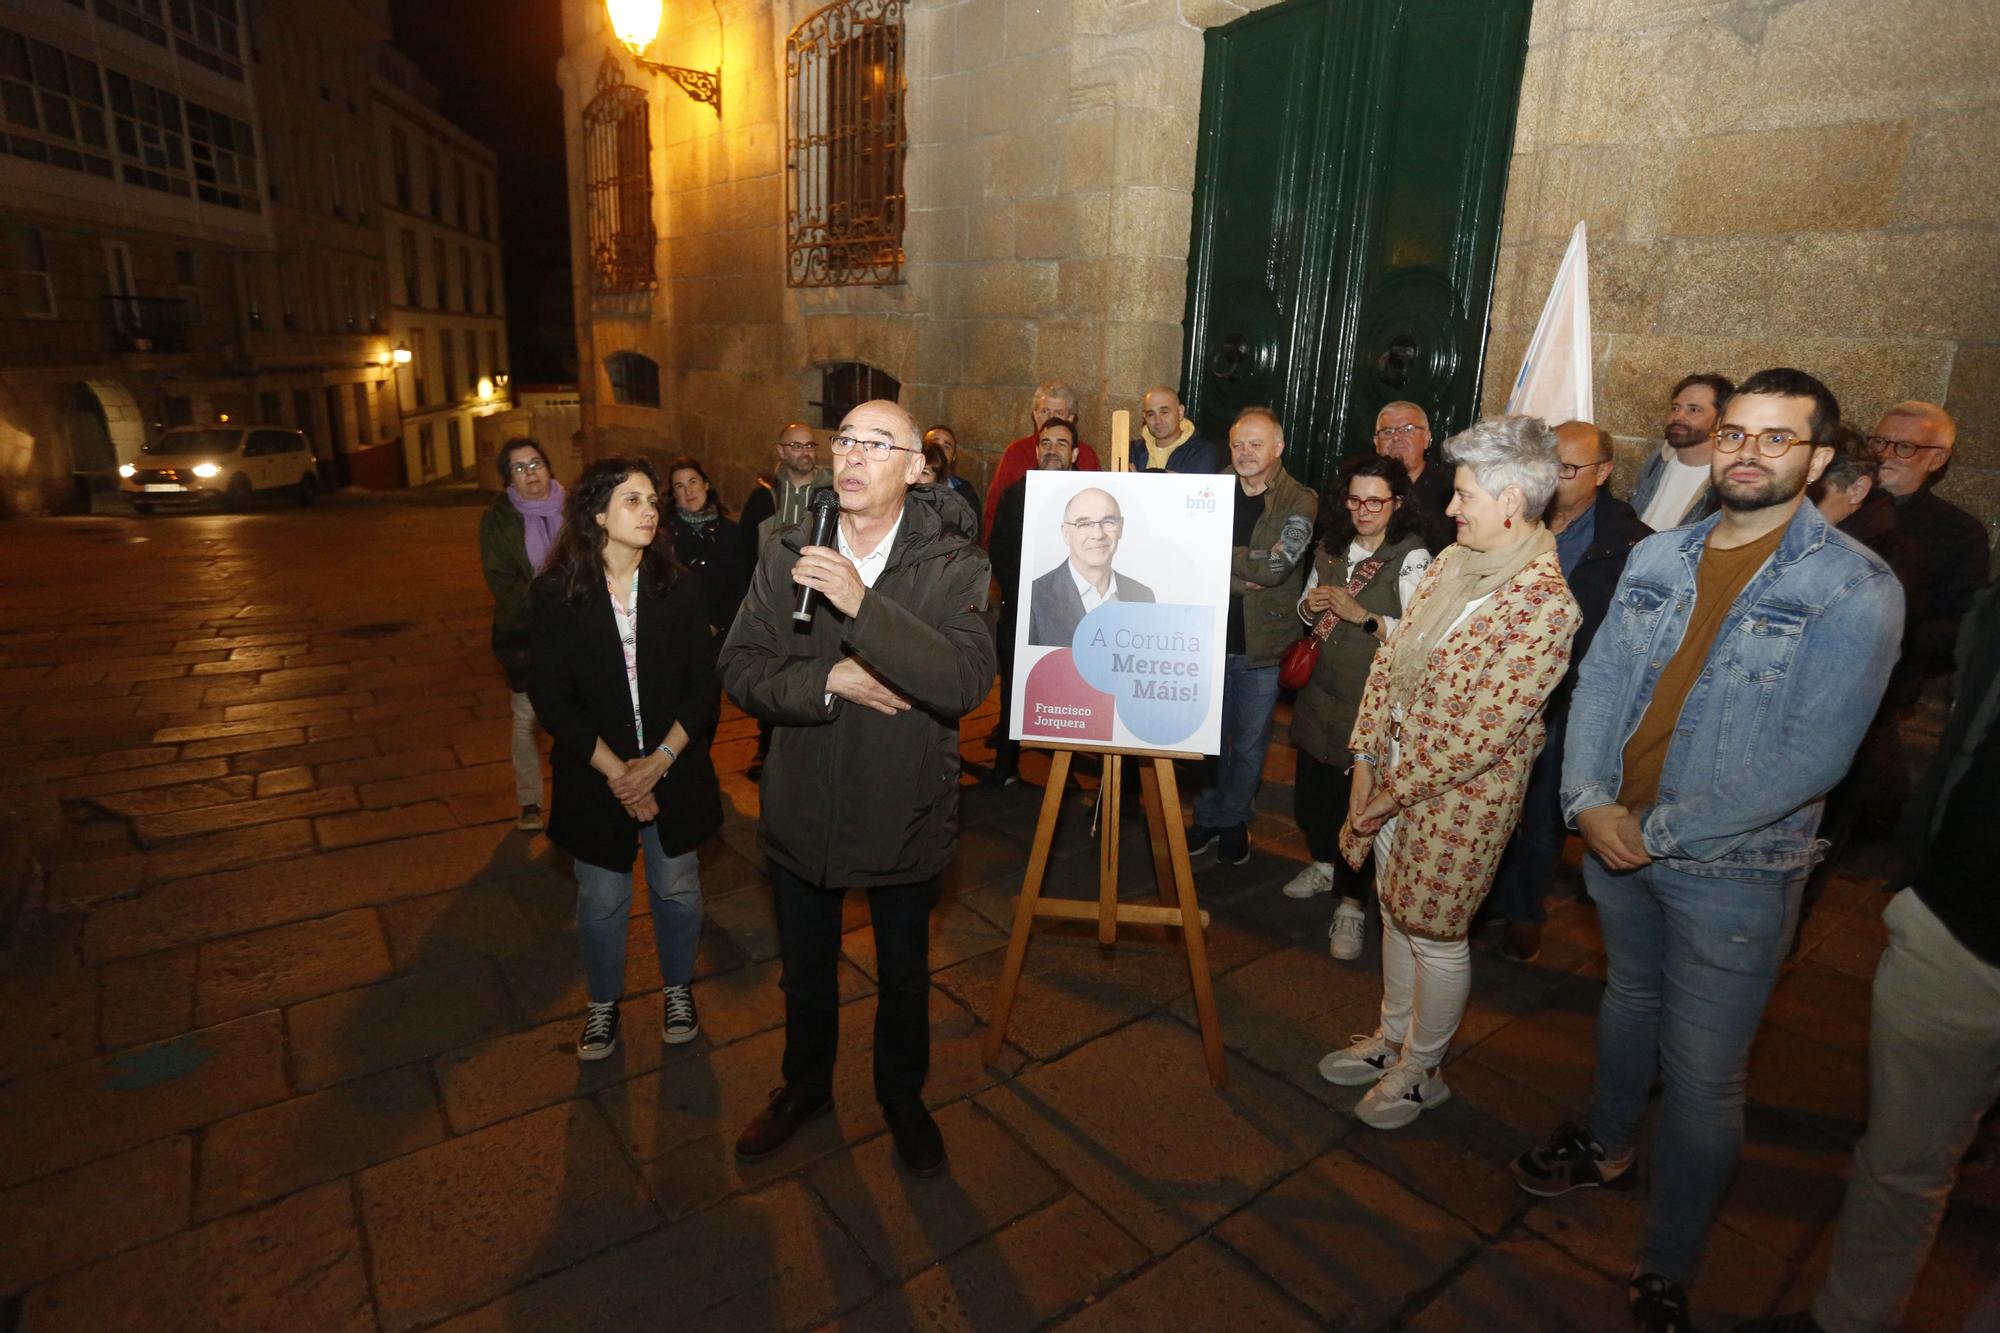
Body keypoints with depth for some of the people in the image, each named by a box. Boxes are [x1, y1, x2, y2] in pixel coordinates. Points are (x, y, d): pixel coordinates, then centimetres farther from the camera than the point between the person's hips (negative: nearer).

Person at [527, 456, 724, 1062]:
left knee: (677, 890, 14)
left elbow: (703, 687, -5)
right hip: (596, 779, -1)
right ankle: (603, 1002, 38)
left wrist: (658, 762, -15)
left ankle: (679, 988, 39)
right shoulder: (556, 596, -8)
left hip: (674, 773, 1)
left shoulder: (681, 590, -5)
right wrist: (617, 772, -15)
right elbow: (551, 699, -9)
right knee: (601, 901, 13)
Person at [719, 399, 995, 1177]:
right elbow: (741, 670, -7)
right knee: (805, 972, 24)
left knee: (904, 974, 21)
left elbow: (967, 682, -29)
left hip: (905, 814, -2)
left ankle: (902, 1095, 48)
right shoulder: (789, 555, -5)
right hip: (802, 811, 3)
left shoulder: (953, 564, -15)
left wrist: (862, 604, -35)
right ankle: (805, 1085, 52)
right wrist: (829, 681, -24)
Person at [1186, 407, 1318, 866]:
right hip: (1209, 637, 2)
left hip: (1261, 645, -2)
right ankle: (1208, 815, 32)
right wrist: (1241, 579, -19)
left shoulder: (1300, 501, -6)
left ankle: (1233, 818, 33)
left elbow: (1275, 566, -19)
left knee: (1249, 744, 13)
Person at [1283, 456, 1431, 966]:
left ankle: (1351, 904, 17)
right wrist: (1309, 605, -3)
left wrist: (1363, 616, -24)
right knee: (1311, 784, 14)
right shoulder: (1330, 546, 8)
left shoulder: (1412, 557, -11)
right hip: (1323, 688, 6)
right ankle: (1324, 865, 41)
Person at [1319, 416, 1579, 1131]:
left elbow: (1483, 734, -24)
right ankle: (1392, 1037, 43)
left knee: (1434, 934, 10)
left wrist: (1392, 794, -16)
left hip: (1462, 796, -7)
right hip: (1395, 773, 8)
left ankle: (1421, 1070, 34)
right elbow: (1391, 661, 4)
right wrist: (1367, 764, -1)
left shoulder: (1545, 602, -23)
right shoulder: (1452, 562, 3)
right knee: (1396, 912, 21)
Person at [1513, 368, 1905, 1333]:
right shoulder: (1656, 558, 3)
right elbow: (1598, 683, 2)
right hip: (1616, 844, 5)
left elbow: (1811, 757, -19)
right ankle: (1608, 1147, 49)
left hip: (1733, 868, -4)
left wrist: (1659, 833, -18)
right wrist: (1589, 802, -12)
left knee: (1702, 1072, 6)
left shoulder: (1854, 588, -13)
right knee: (1629, 1000, 25)